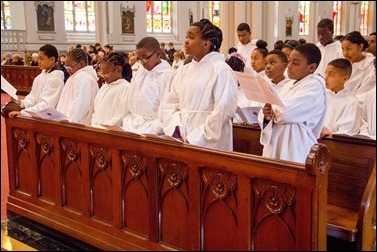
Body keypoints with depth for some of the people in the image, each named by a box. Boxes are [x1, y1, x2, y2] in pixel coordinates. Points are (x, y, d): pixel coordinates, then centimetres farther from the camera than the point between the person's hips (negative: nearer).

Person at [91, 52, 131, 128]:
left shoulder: (126, 87, -7)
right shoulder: (104, 87, 18)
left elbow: (122, 116, -13)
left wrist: (103, 127, -15)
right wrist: (93, 124, 4)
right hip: (96, 128, 6)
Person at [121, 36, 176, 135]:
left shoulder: (168, 76, -8)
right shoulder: (138, 73, 13)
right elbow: (129, 103, 14)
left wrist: (147, 133, -19)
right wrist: (126, 127, 4)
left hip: (152, 130, -6)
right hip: (132, 126, 6)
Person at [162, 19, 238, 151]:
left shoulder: (221, 70, -7)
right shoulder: (184, 70, 11)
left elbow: (223, 111, -15)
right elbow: (170, 103, 10)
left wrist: (195, 140, -16)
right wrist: (174, 130, -7)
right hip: (182, 140, 5)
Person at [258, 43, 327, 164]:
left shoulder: (315, 85, -11)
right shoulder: (288, 86, 15)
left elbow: (287, 112, -23)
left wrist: (270, 102, -3)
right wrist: (267, 116, -8)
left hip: (294, 151, -8)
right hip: (275, 147, 8)